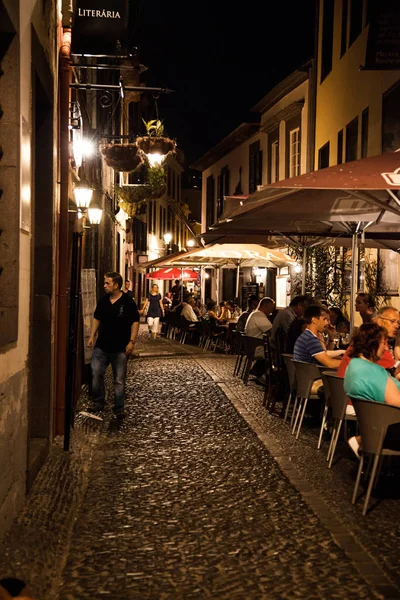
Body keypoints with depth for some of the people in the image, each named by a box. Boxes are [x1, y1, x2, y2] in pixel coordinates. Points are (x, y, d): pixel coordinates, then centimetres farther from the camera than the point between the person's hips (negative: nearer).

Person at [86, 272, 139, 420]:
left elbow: (135, 322, -7)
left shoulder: (128, 302, -8)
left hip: (120, 348, -4)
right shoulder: (103, 301, 7)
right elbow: (96, 319, 16)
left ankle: (119, 410, 14)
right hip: (102, 346, 4)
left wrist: (132, 341, -14)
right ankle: (97, 405, 12)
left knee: (119, 380, 4)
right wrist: (92, 336, 7)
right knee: (96, 374, -1)